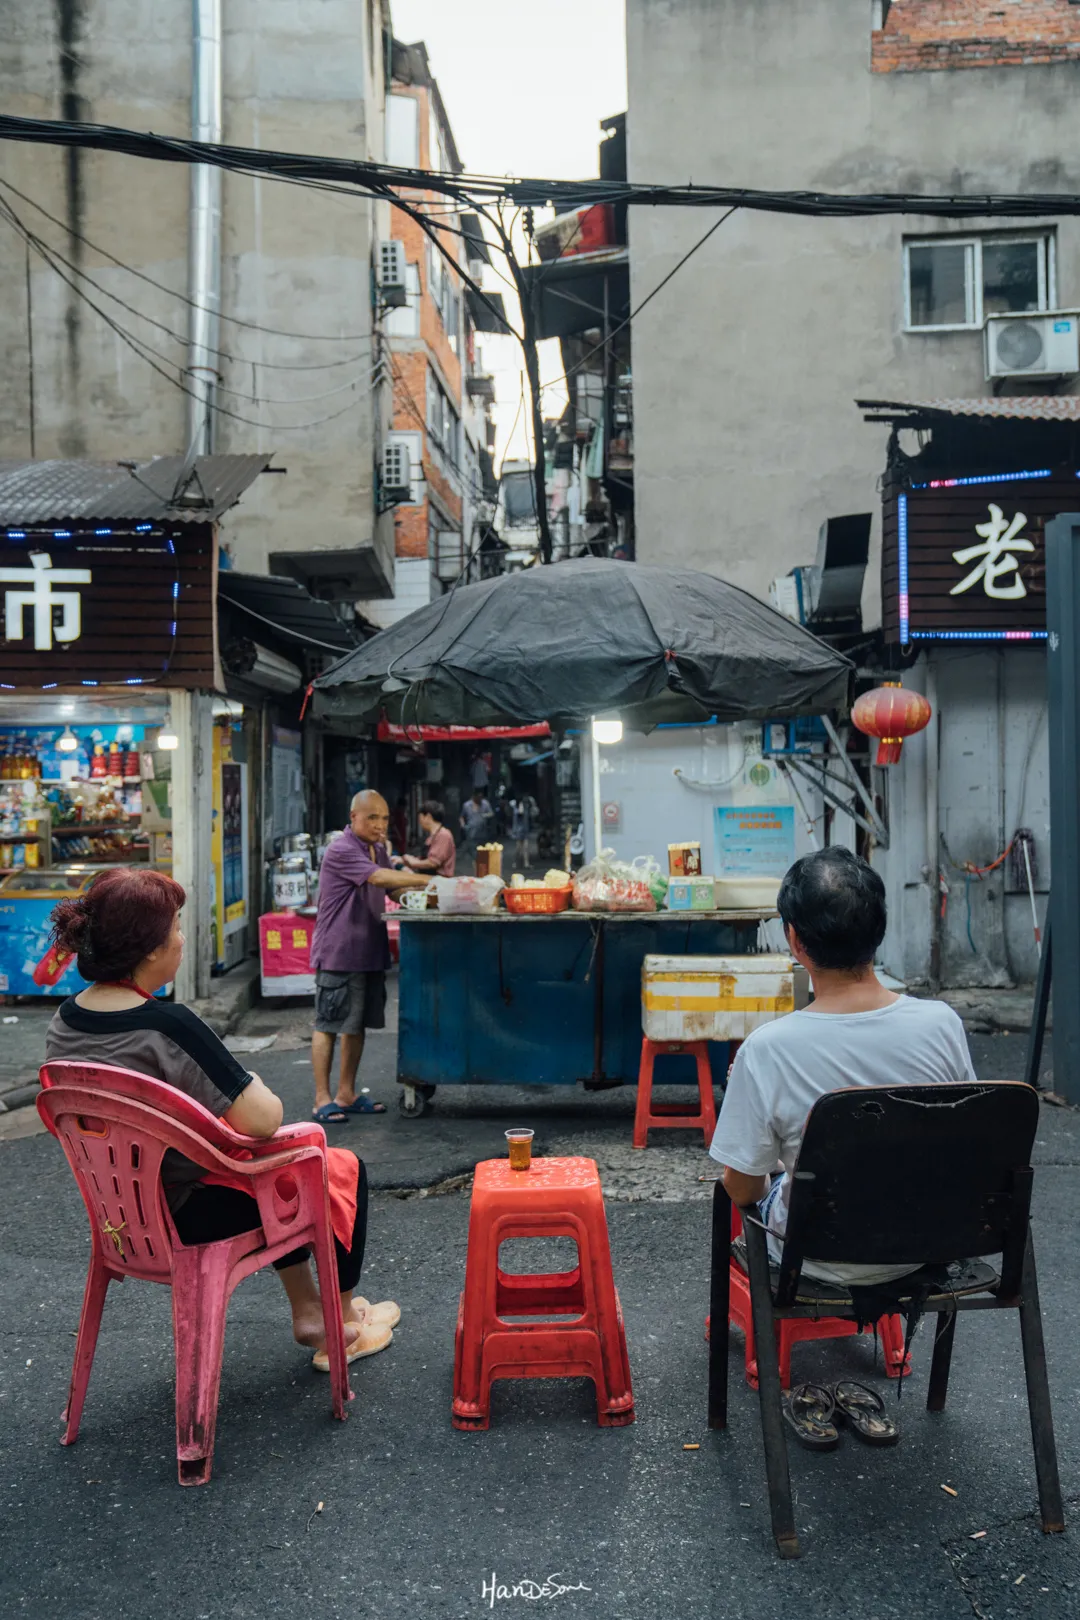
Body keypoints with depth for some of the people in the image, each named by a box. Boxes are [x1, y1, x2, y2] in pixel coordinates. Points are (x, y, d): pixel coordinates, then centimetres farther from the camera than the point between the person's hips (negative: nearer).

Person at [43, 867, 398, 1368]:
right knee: (345, 1170, 12)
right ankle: (344, 1326, 30)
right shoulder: (166, 1026, -30)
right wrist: (257, 1088, -5)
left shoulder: (64, 1021, -3)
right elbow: (263, 1121, -27)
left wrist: (239, 1091, 10)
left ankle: (307, 1312, 41)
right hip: (188, 1213, -8)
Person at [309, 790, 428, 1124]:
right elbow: (378, 877, -27)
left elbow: (392, 889, 21)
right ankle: (322, 1100, 5)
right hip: (338, 954, -9)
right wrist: (429, 880, -29)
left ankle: (346, 1095, 22)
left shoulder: (378, 850, 14)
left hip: (369, 953, 9)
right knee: (328, 1025, -1)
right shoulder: (341, 851, -15)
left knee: (357, 1025, 13)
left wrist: (417, 890, 0)